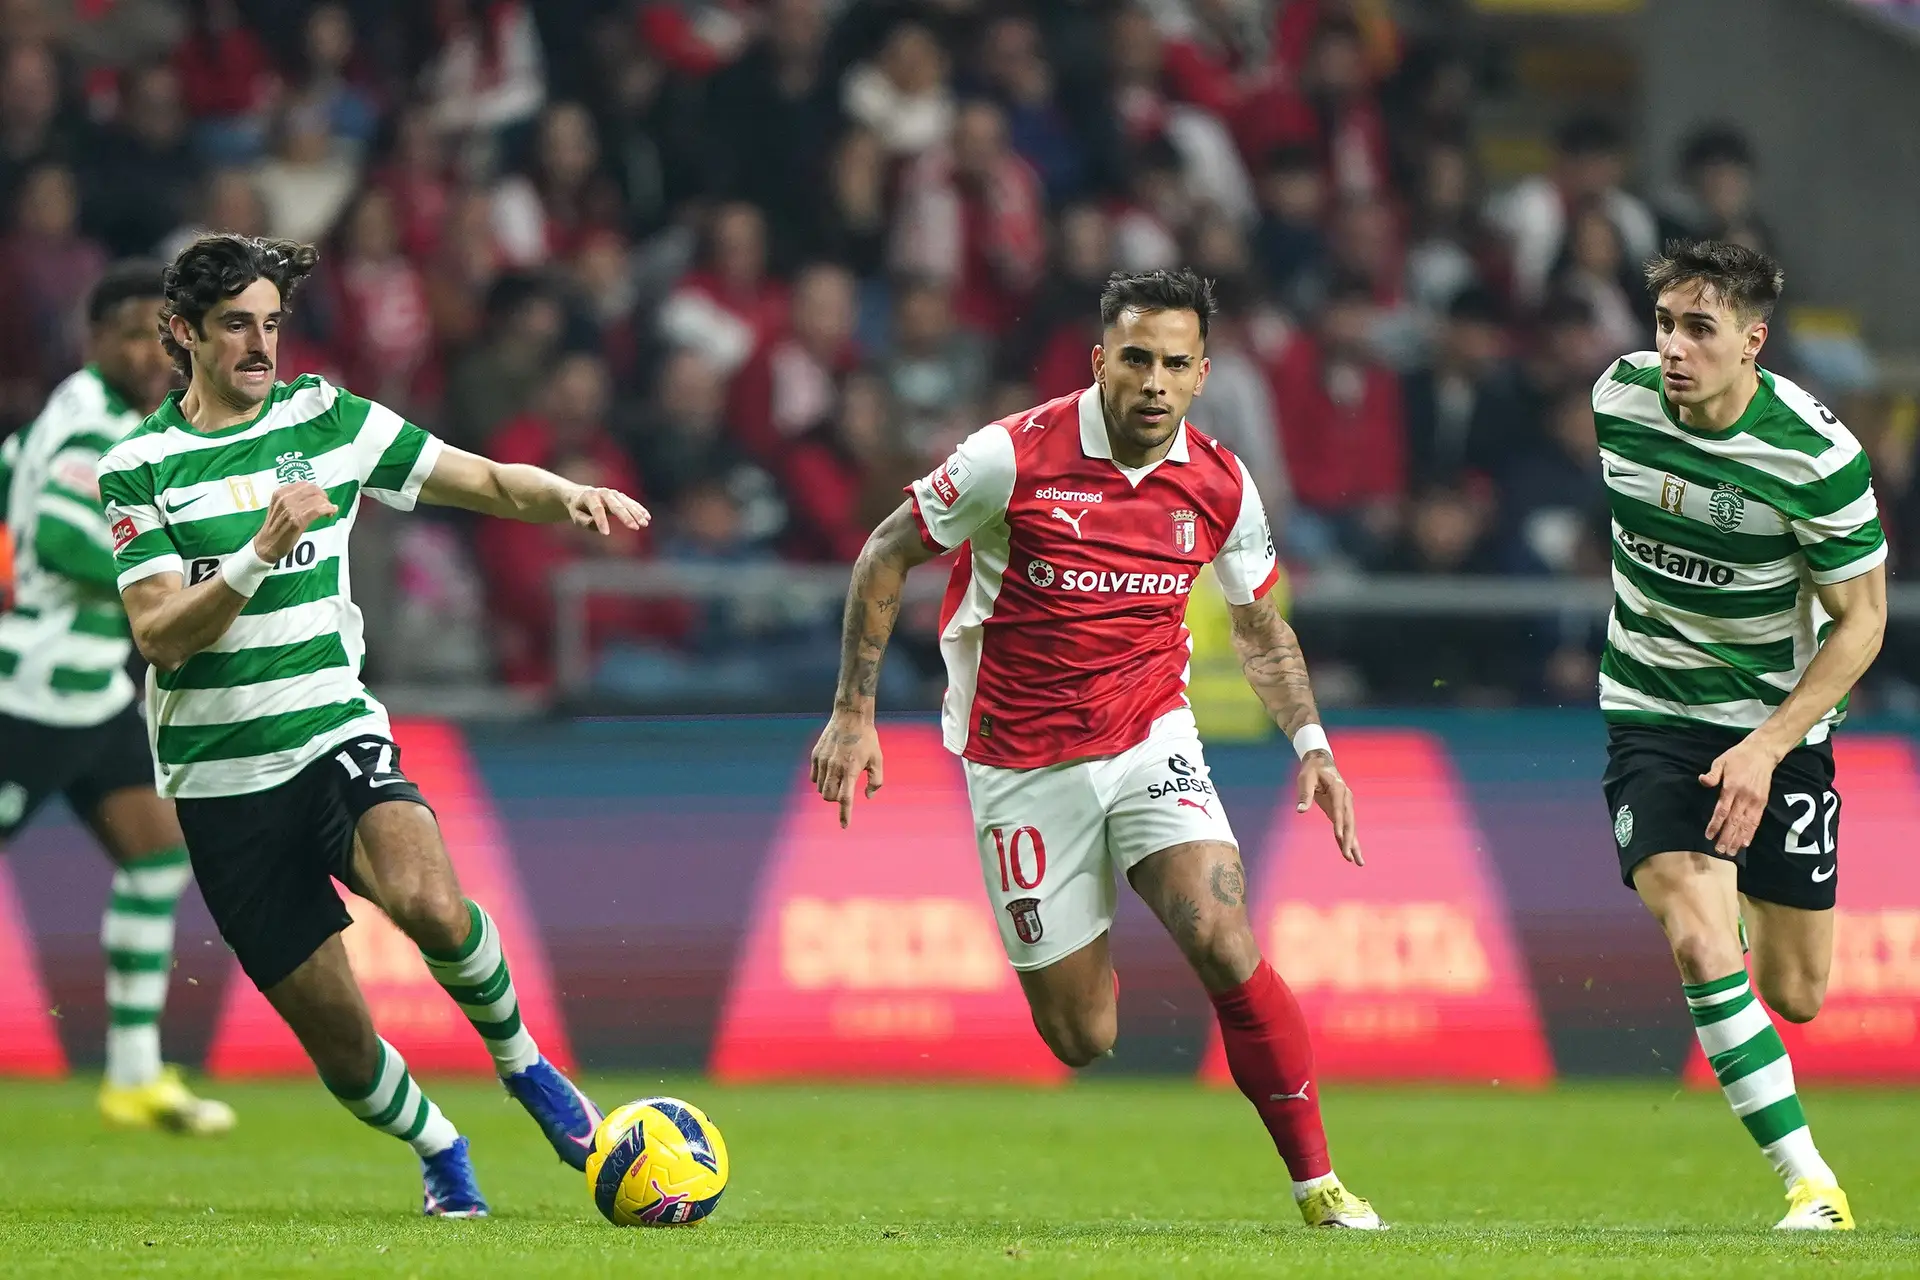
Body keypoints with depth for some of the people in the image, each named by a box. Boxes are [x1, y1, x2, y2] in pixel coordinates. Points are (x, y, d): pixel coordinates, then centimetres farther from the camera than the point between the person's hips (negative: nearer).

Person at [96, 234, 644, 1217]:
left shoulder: (327, 419, 5)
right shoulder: (137, 467, -1)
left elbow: (488, 483, 7)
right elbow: (159, 636, -11)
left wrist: (566, 496, -14)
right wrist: (260, 554, -24)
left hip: (334, 736, 0)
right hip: (219, 783, 0)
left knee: (427, 900, -31)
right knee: (331, 1027, 1)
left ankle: (520, 1061, -3)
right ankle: (439, 1153, 31)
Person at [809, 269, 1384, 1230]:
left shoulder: (1220, 488, -5)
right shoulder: (1014, 458, -16)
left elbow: (1261, 628, 13)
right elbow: (887, 555, -3)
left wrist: (1310, 742, 0)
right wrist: (853, 711, -7)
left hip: (1151, 743, 2)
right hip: (1022, 768, -2)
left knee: (1226, 948, -21)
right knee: (1083, 1042, -1)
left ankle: (1317, 1182, -9)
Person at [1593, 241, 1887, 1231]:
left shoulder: (1817, 456, -21)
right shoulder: (1616, 397, -10)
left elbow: (1861, 618, -12)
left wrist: (1766, 748, -21)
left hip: (1780, 722, -1)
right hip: (1649, 714, 1)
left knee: (1794, 996, 7)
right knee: (1699, 941, -22)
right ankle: (1809, 1183, -17)